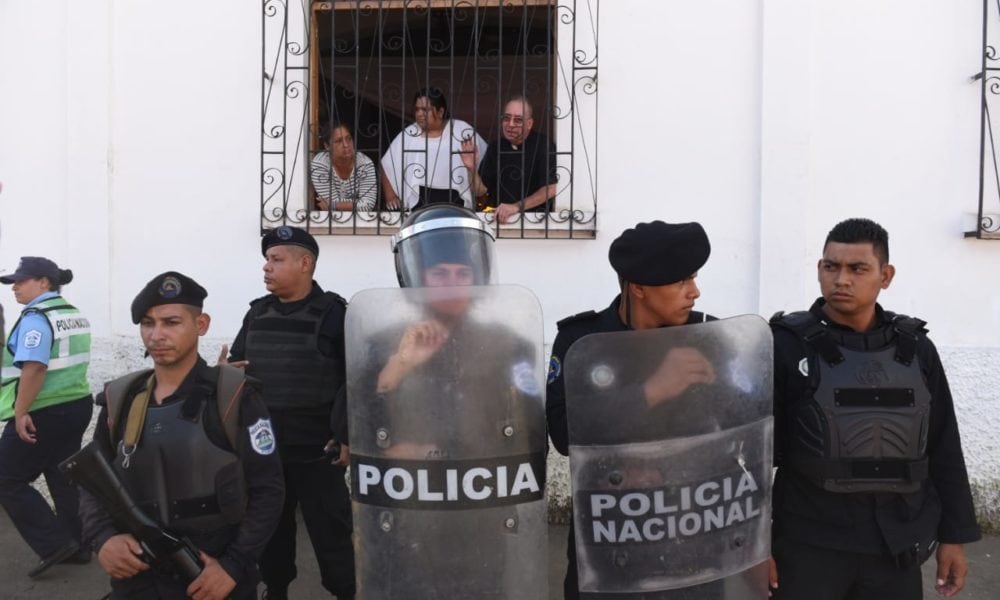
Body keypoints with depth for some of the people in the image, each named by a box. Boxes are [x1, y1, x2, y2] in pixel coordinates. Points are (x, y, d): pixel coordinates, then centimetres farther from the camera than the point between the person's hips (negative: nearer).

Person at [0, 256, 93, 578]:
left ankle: (55, 544, -2)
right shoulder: (75, 314, 12)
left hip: (45, 412, -9)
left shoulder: (37, 317, -16)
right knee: (63, 477, 15)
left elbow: (34, 369, -25)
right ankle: (76, 545, 20)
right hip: (77, 405, 9)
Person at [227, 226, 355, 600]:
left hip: (316, 450, -5)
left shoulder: (333, 313, -9)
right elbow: (235, 365, 21)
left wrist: (345, 437, -15)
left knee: (330, 531, 3)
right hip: (263, 448, 6)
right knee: (270, 526, 17)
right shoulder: (257, 313, 8)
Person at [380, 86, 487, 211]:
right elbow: (387, 166, 13)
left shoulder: (463, 131, 1)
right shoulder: (408, 135, 7)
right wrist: (390, 195, 4)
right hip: (419, 203, 1)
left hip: (455, 202, -1)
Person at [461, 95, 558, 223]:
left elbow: (551, 188, -15)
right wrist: (472, 169, -10)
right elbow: (481, 190, 8)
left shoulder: (543, 146, -7)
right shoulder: (495, 147, 7)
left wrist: (517, 207, -22)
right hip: (498, 217, 5)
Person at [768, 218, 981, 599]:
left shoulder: (915, 348, 5)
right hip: (808, 546, -3)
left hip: (897, 549, 4)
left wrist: (953, 534, 8)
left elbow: (944, 450, 10)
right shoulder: (786, 346, -7)